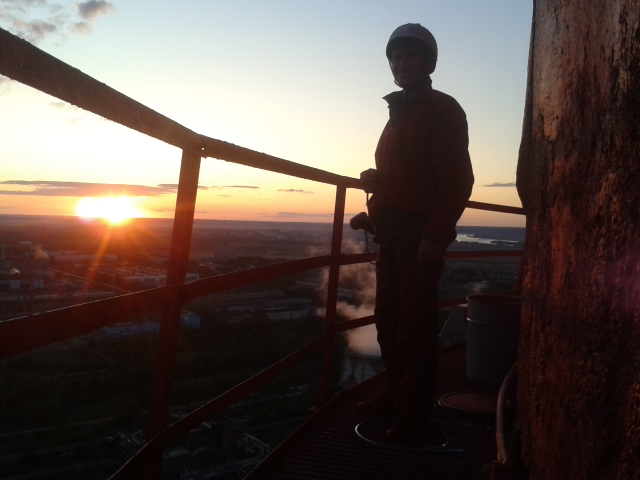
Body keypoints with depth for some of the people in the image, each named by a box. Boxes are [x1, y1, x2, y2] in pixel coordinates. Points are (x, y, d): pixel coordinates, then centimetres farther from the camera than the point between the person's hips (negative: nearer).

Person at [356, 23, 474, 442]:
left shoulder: (442, 109, -2)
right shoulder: (399, 114, 23)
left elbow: (457, 179, -12)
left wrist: (437, 235, -19)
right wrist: (374, 180, 7)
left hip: (420, 233, -8)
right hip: (392, 233, 8)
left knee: (415, 325, -6)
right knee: (389, 320, 10)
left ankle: (415, 414, 2)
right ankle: (397, 396, 21)